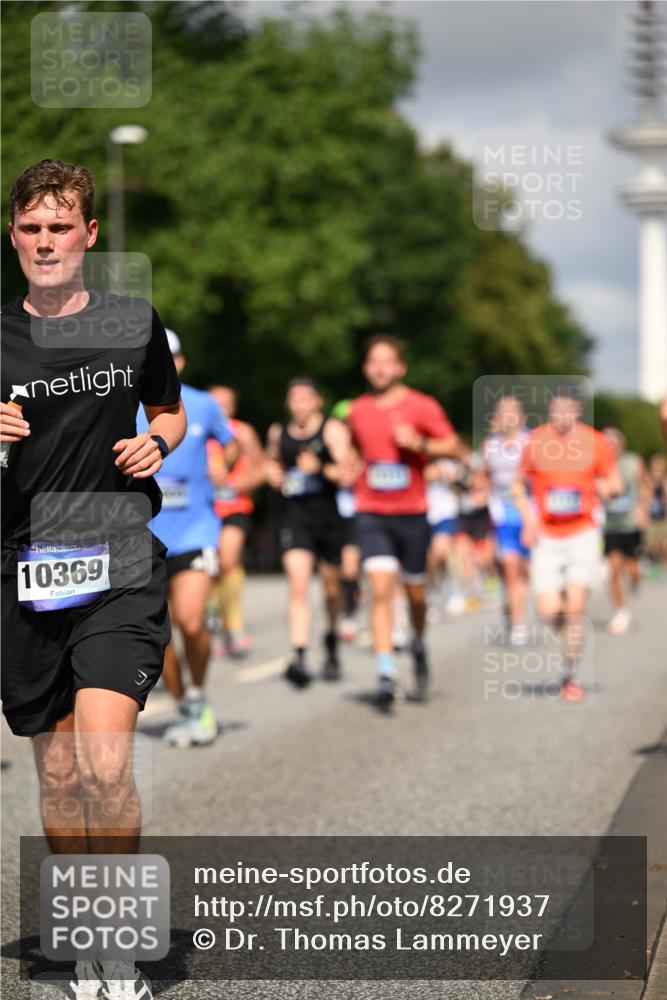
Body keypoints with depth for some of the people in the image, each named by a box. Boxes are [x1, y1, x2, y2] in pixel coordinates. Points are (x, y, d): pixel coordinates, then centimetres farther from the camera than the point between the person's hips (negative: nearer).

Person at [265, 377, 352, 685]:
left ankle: (331, 643, 39)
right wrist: (273, 473, 7)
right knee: (297, 586, -15)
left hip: (329, 516, -1)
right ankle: (299, 657, -24)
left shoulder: (332, 431, -5)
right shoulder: (278, 433, 8)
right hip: (295, 517, 1)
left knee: (331, 586, 13)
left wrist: (321, 469, -31)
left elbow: (346, 474, -14)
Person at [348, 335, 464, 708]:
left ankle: (419, 646, 39)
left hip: (412, 513, -1)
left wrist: (419, 444, -19)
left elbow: (455, 447, -4)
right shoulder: (358, 410, 7)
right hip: (372, 513, 1)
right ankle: (386, 674, -16)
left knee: (416, 591, 9)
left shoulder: (422, 406, -4)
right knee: (381, 590, -14)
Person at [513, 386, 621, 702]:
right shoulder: (535, 442, 1)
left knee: (575, 606, -11)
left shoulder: (596, 443, -1)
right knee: (549, 610, -8)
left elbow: (615, 483, 10)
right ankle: (571, 635, 27)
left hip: (583, 534, -1)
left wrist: (604, 487, -14)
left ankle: (570, 677, 2)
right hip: (547, 537, 1)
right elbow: (519, 485, 13)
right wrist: (528, 519, -2)